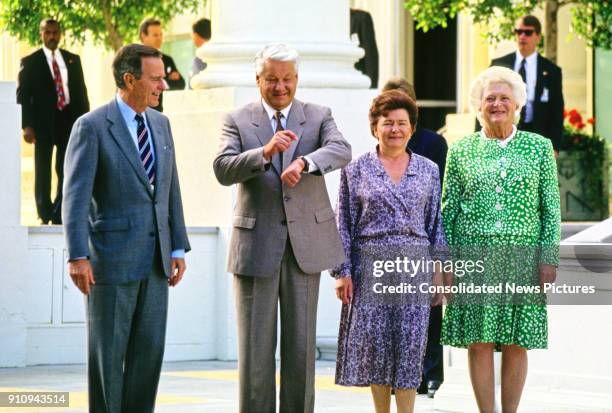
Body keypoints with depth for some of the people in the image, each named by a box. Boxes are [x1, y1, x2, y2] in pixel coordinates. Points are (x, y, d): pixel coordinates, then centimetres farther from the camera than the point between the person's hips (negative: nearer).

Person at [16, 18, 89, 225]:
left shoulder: (73, 60, 11)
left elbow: (81, 91, 12)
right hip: (44, 121, -3)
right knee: (43, 171, 3)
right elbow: (22, 95, -2)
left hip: (69, 120, 3)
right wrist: (27, 126, -12)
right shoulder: (30, 62, 1)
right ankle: (45, 215, 12)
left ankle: (59, 216, 9)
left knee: (67, 171, 1)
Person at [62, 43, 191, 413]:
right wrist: (77, 257, -21)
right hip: (112, 255, -6)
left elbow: (170, 190, 14)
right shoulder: (92, 127, -10)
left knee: (149, 348, 5)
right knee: (108, 351, 0)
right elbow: (76, 196, -14)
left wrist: (178, 248, 9)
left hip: (154, 258, 6)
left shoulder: (160, 124, 11)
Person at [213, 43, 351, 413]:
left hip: (305, 243, 1)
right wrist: (266, 152, -30)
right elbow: (223, 170, -13)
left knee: (302, 343, 5)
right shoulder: (238, 121, 3)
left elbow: (341, 151, -14)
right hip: (256, 243, -1)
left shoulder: (319, 117, 6)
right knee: (256, 346, 1)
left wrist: (303, 162, -34)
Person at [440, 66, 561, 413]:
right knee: (479, 343, -2)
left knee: (516, 345, 1)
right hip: (474, 258, 0)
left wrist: (549, 258, -2)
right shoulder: (461, 151, 7)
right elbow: (448, 210, 8)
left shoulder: (539, 147, 7)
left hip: (522, 259, 0)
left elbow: (552, 209, 6)